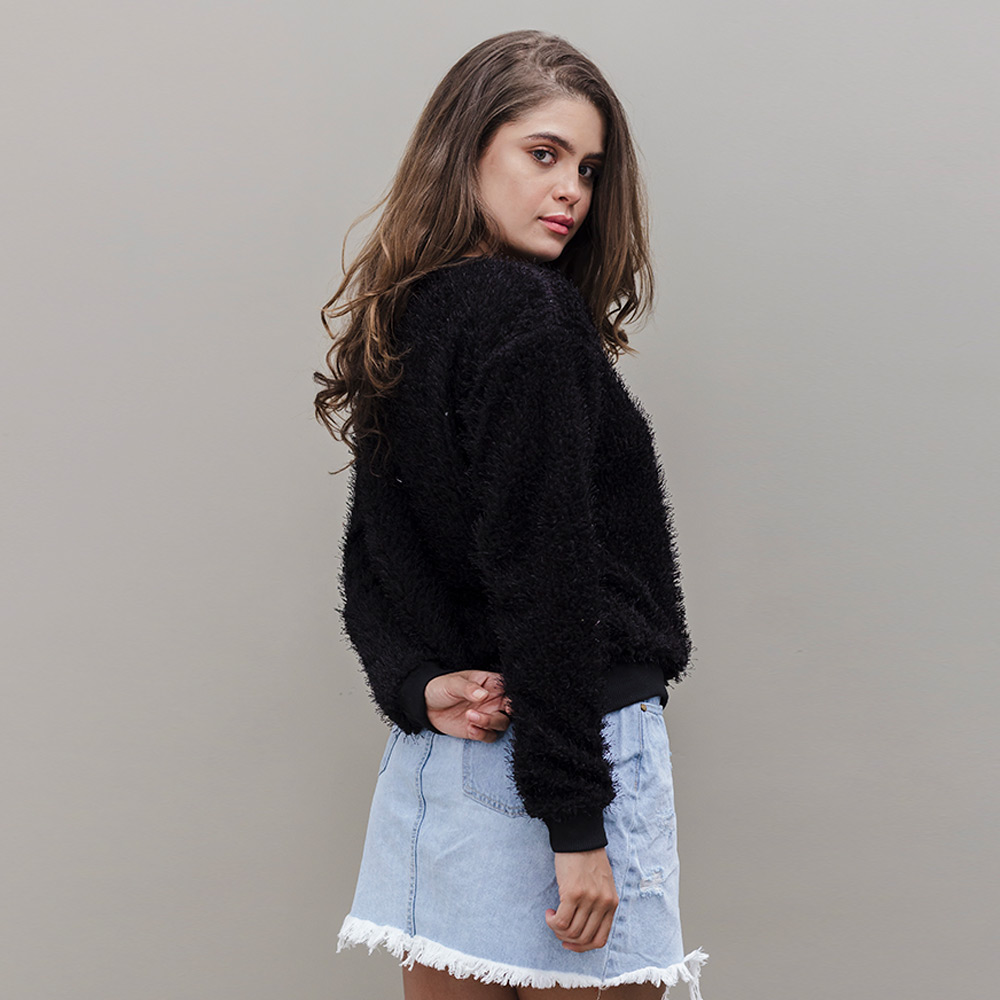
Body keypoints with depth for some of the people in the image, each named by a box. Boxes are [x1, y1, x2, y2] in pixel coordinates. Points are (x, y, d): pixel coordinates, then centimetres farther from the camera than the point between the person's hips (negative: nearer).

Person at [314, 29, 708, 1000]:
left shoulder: (403, 320, 11)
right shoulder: (531, 320, -15)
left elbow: (370, 561, 10)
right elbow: (538, 575, -20)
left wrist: (415, 684, -6)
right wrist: (576, 822, -18)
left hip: (436, 754, 9)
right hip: (561, 749, -8)